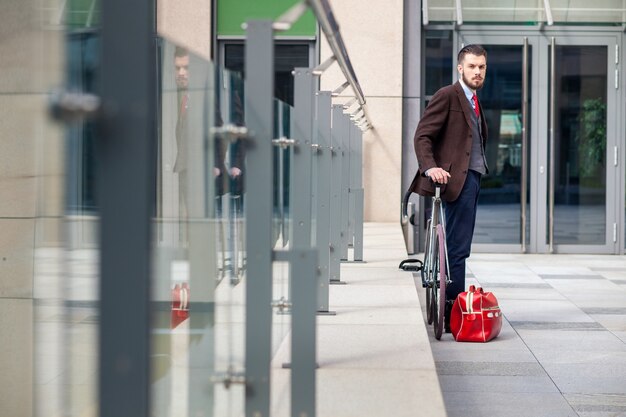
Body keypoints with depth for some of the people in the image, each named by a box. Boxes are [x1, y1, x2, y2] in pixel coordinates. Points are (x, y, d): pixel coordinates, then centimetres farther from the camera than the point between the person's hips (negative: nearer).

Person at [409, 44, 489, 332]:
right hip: (457, 178, -9)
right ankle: (453, 315, -9)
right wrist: (430, 167, -28)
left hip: (472, 177, 10)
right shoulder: (447, 96, -7)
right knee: (457, 248, -11)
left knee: (456, 247, 12)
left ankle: (448, 310, 18)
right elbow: (422, 135, -14)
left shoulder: (473, 101, 21)